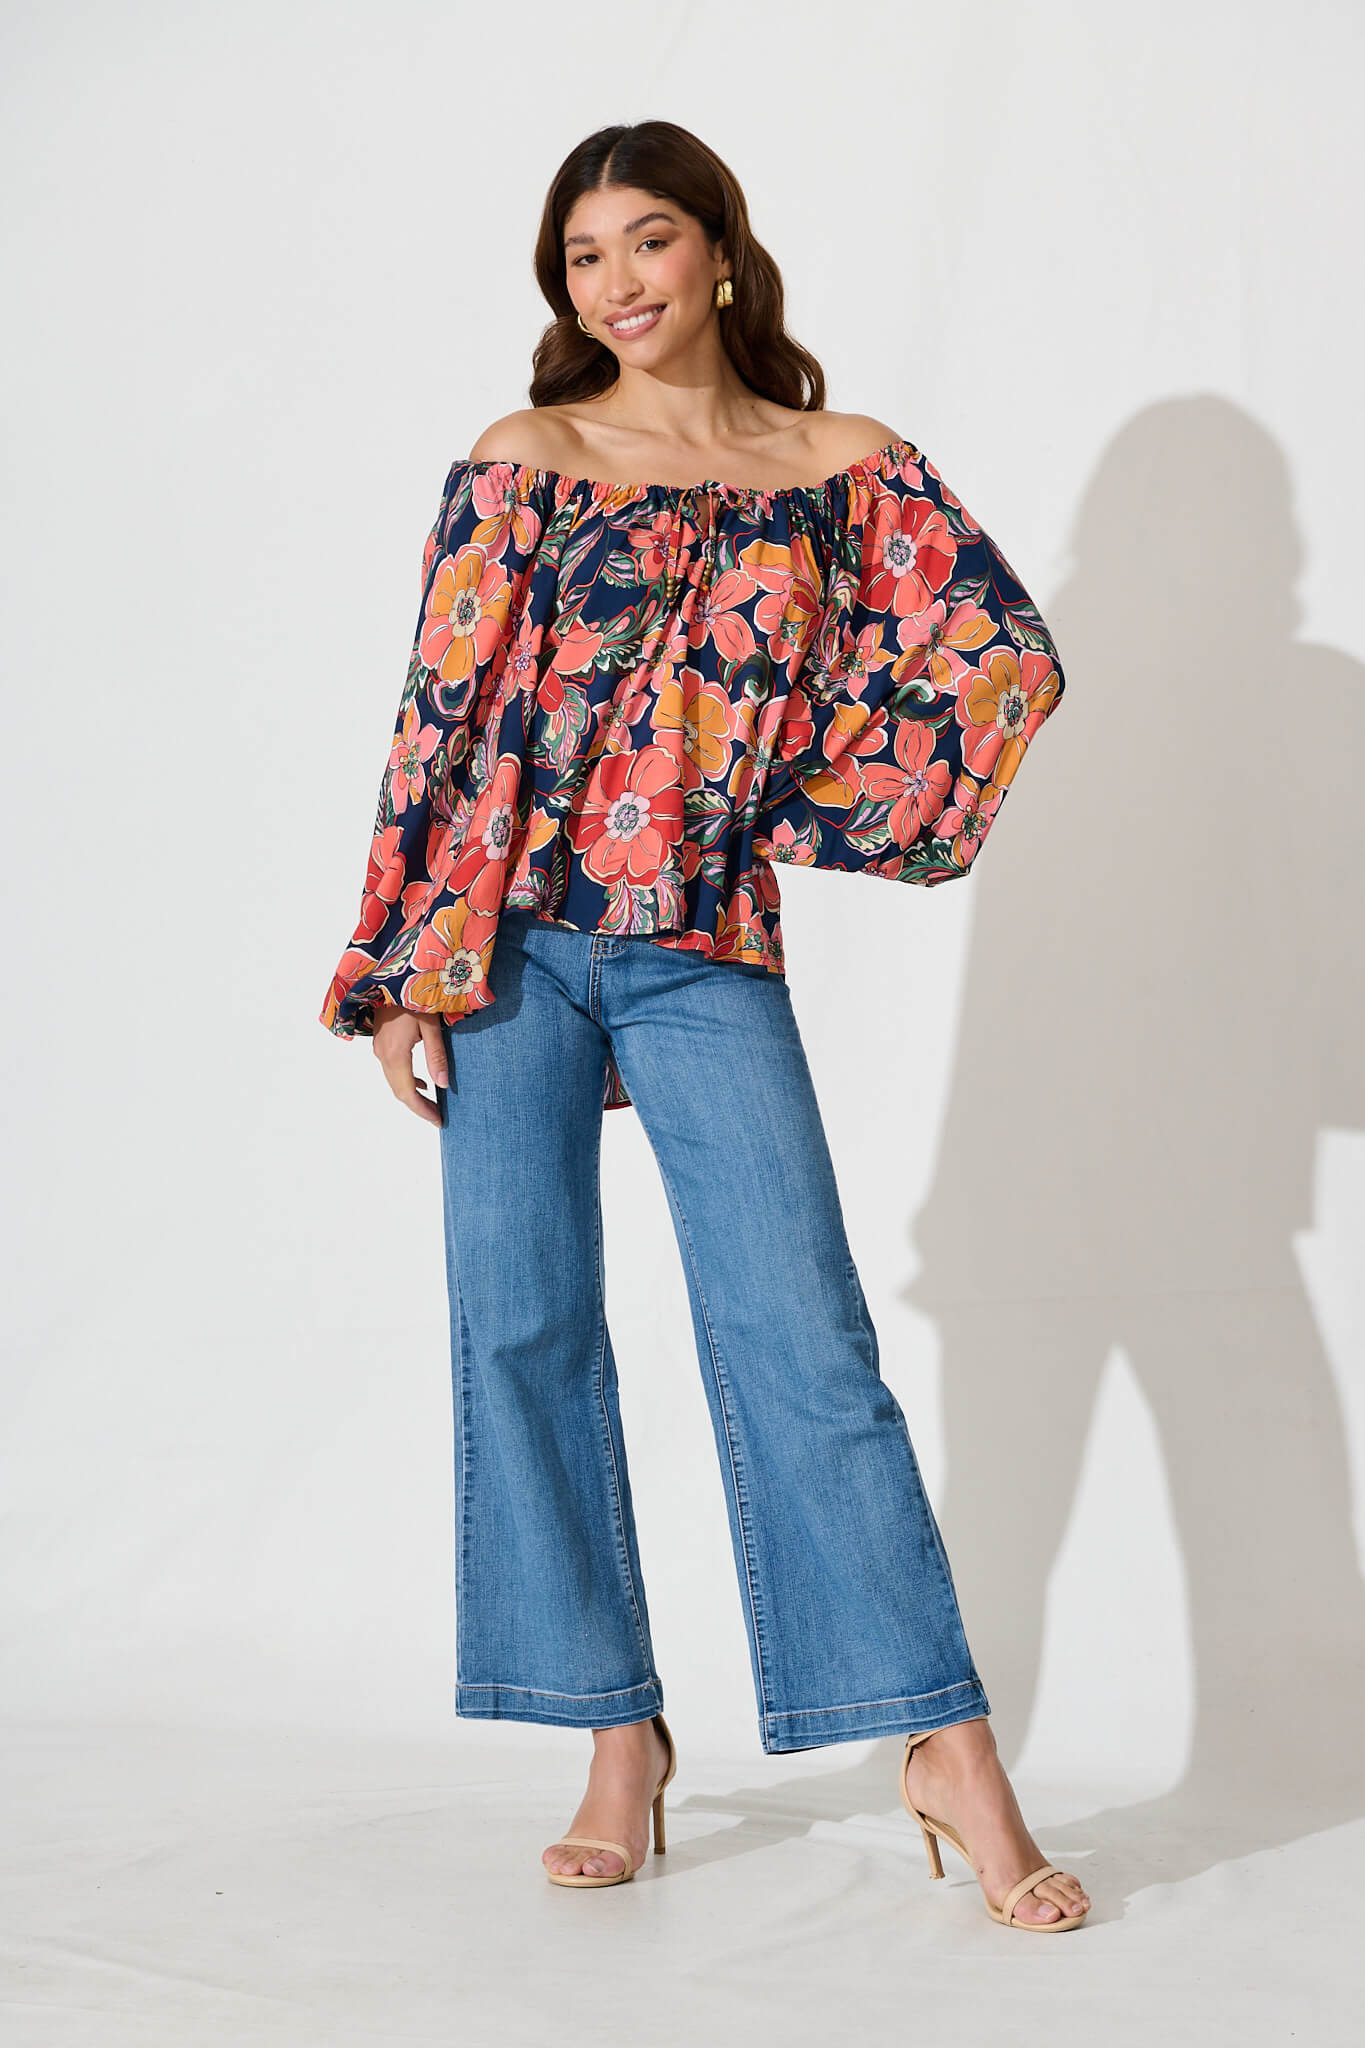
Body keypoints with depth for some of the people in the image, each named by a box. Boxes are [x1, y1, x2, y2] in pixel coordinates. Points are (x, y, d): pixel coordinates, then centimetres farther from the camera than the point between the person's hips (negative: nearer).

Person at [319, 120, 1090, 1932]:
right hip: (512, 934, 1)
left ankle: (946, 1744, -2)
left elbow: (1007, 658, 1)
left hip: (705, 949, -1)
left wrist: (813, 807, 0)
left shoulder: (842, 468, 6)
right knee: (522, 1328, 1)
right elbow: (443, 714, 2)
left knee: (802, 1336, -7)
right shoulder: (522, 464, 5)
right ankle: (619, 1736, 12)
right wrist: (409, 970, -3)